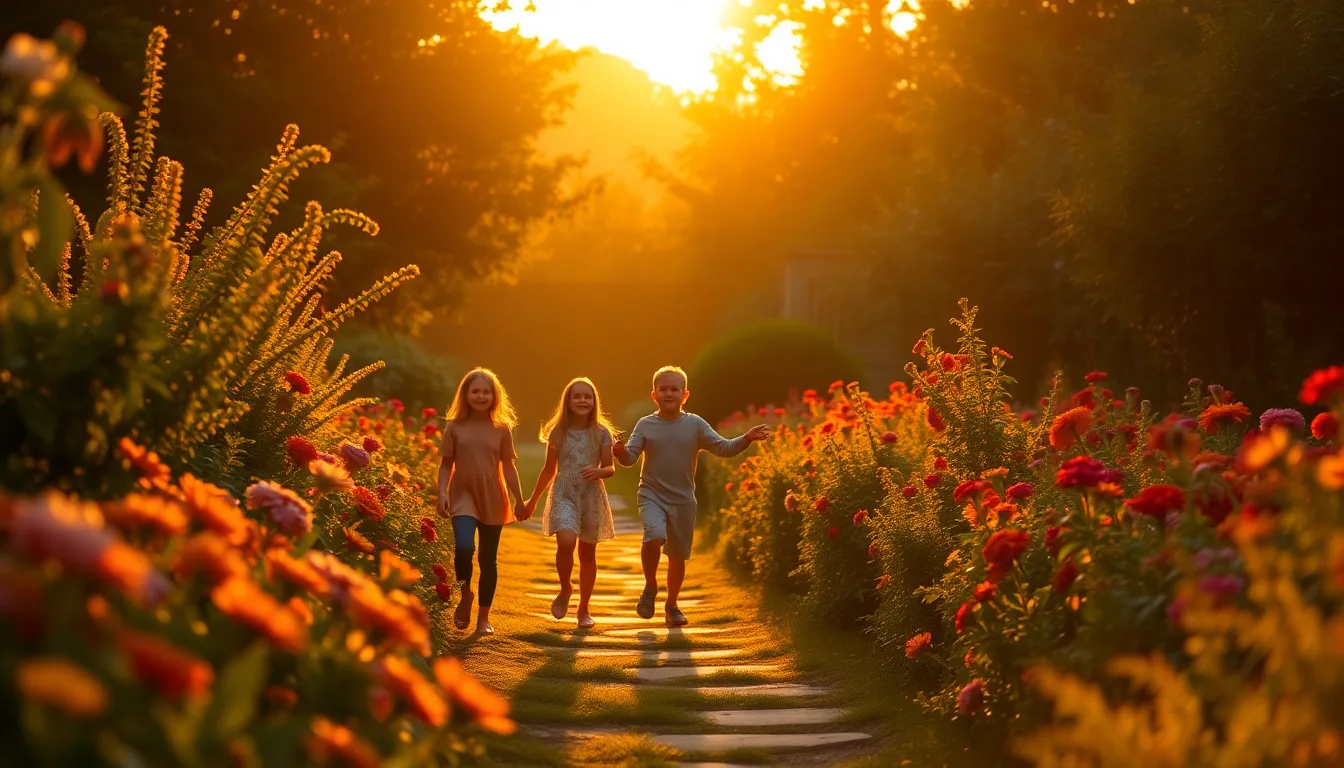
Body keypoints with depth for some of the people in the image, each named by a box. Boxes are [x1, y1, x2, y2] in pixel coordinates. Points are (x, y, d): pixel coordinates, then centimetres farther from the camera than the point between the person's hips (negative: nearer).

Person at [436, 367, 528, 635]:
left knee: (489, 558, 6)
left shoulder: (502, 428, 3)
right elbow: (446, 464, 4)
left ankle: (484, 617, 16)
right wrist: (442, 493, -8)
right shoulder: (455, 427, 0)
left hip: (493, 499, 2)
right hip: (464, 496, -2)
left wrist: (519, 500, 3)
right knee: (464, 547, -23)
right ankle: (465, 595, 5)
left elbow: (508, 466, 6)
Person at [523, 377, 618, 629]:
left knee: (588, 553, 9)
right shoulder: (558, 433, 2)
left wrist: (599, 471, -19)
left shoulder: (601, 433, 0)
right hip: (564, 495, -1)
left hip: (592, 497, 1)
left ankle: (584, 609, 23)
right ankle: (565, 590, 1)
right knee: (566, 542, -25)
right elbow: (549, 469, 12)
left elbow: (610, 468, 5)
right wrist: (532, 500, 17)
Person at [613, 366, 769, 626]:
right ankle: (650, 587, -2)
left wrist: (746, 439, -19)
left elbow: (723, 448, -3)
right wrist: (621, 453, -31)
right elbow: (630, 457, -8)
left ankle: (671, 605, 29)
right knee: (654, 536, -28)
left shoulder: (695, 424, 0)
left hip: (683, 500, 2)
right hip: (652, 495, -2)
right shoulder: (646, 425, -2)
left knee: (678, 555, 9)